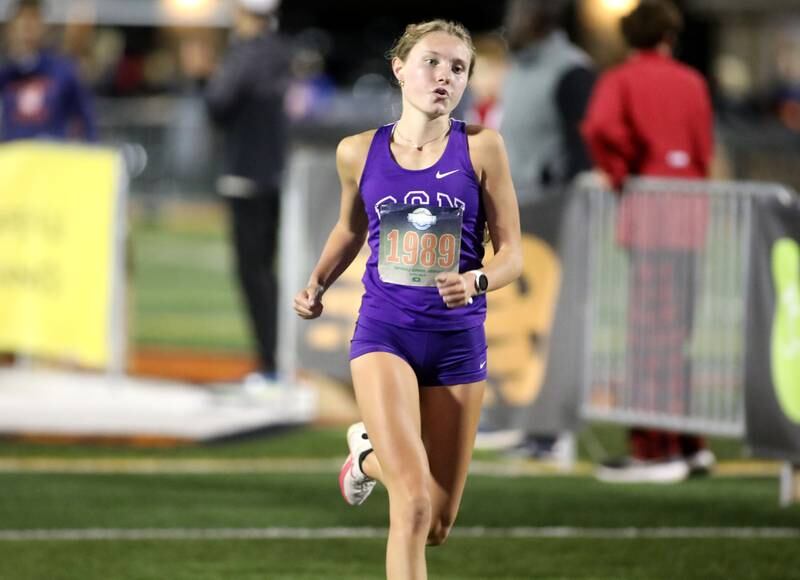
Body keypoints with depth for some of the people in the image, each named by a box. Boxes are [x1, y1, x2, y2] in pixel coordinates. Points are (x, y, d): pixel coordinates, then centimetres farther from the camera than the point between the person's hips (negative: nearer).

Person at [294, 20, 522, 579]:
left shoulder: (481, 147, -4)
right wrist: (317, 284, 5)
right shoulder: (359, 152, 1)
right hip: (384, 333, -1)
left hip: (458, 339, 1)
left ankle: (370, 456, 44)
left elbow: (511, 253, -2)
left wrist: (476, 281, -23)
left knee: (436, 525, 12)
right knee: (414, 502, -22)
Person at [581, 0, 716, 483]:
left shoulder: (620, 80, 0)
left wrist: (618, 172, -6)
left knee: (648, 327, -3)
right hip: (693, 203, 4)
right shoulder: (692, 82, 12)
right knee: (684, 326, 12)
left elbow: (600, 127, -19)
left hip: (647, 206, -4)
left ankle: (652, 450, -4)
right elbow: (705, 150, 11)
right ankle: (688, 444, 16)